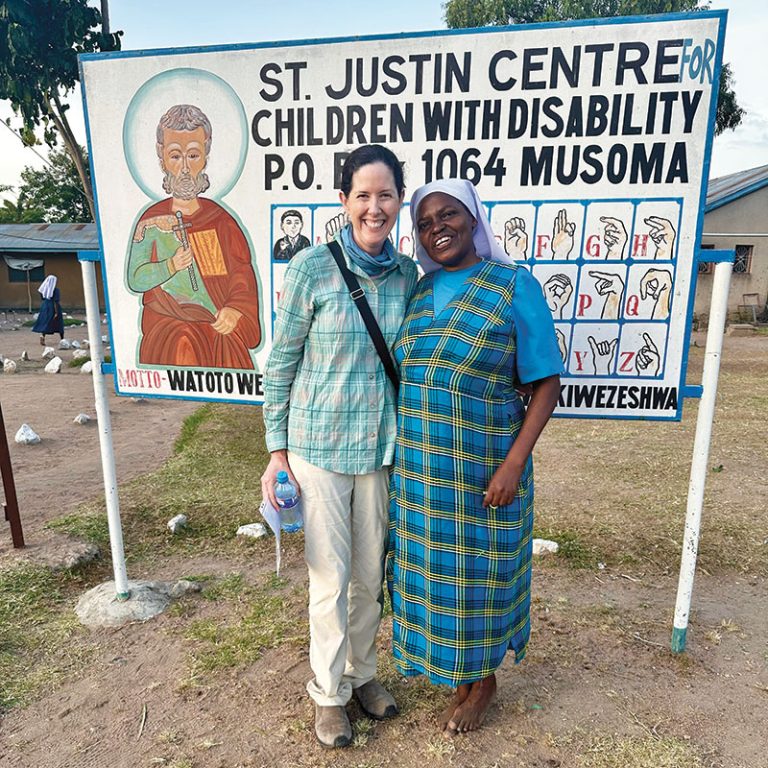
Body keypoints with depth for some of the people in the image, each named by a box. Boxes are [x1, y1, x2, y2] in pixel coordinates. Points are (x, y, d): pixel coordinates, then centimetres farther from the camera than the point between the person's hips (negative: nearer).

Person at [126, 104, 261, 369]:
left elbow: (242, 274, 2)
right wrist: (170, 266, -14)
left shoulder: (220, 220, 9)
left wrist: (234, 311, -14)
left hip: (221, 328, 1)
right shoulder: (152, 221, 6)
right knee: (183, 348, -25)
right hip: (169, 326, 0)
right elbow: (134, 280, 2)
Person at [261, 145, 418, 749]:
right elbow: (281, 363, -5)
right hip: (318, 447, -3)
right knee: (331, 578, 8)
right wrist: (277, 451, -5)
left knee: (371, 574, 17)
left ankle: (361, 672, 43)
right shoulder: (312, 267, -10)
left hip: (382, 448, 4)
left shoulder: (407, 273, 1)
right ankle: (330, 693, 34)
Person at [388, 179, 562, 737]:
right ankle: (459, 672, 43)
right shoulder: (419, 292, 7)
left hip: (482, 471, -5)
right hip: (420, 470, 5)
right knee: (435, 571, 17)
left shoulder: (515, 286, -9)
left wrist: (514, 463, -18)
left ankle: (483, 681, 39)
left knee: (477, 574, 12)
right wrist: (403, 457, 8)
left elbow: (546, 383, -10)